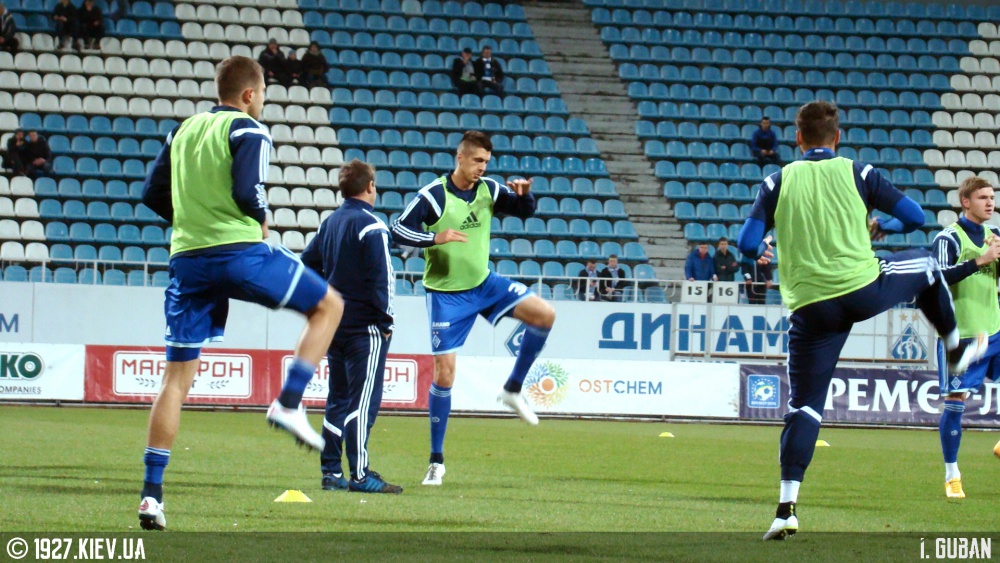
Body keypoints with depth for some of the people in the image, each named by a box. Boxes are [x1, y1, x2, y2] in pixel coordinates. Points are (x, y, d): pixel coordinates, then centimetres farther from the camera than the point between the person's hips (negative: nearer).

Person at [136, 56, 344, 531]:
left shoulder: (185, 129, 16)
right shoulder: (247, 131, -2)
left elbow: (153, 195, 16)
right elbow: (247, 192, -16)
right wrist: (262, 218, 4)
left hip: (187, 258, 6)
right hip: (240, 253, -6)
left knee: (177, 376, 7)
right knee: (328, 306, 15)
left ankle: (152, 493, 1)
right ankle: (289, 404, 0)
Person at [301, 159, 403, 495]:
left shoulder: (330, 223, 12)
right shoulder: (371, 227, -12)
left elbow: (307, 263, 18)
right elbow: (381, 278, -17)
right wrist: (385, 321, -10)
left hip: (334, 324, 8)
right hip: (364, 327, -8)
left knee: (338, 399, 12)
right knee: (363, 401, -8)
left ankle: (331, 471, 11)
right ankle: (360, 476, -10)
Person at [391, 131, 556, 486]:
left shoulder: (488, 190, -1)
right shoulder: (433, 195, -15)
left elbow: (525, 211, 8)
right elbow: (399, 229, -17)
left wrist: (523, 193, -15)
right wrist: (436, 237, -32)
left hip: (484, 284, 5)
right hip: (446, 294, -5)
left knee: (544, 314, -13)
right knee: (444, 372, -7)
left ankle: (513, 390, 4)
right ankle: (436, 462, 2)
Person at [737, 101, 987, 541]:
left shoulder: (779, 182, 4)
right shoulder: (857, 174, 3)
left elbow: (747, 244, -1)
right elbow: (915, 217, 7)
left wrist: (763, 253, 23)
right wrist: (881, 228, 28)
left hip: (811, 309, 1)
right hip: (864, 289, -1)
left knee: (804, 406, 5)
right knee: (925, 265, 30)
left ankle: (786, 507, -7)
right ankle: (956, 351, 46)